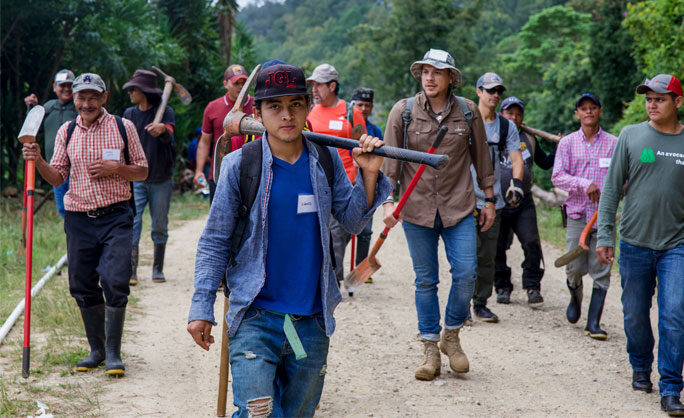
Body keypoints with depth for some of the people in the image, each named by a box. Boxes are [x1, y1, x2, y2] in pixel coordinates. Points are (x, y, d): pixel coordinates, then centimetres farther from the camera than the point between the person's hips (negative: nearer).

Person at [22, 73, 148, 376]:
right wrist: (38, 161, -11)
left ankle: (113, 353, 1)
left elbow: (142, 171, 6)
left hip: (116, 217, -3)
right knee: (83, 286, 6)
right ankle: (96, 350, 21)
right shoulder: (66, 132, 8)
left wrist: (115, 168, -12)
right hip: (79, 219, 3)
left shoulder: (123, 128, 1)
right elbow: (57, 178, 8)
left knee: (115, 283, -11)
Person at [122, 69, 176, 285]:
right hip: (135, 178, 2)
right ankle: (130, 271, -7)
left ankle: (158, 269, 19)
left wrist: (162, 129, -45)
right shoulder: (129, 113, 8)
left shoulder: (165, 112, -3)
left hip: (161, 180, -2)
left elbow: (169, 136, -22)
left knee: (160, 226, 6)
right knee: (132, 223, -9)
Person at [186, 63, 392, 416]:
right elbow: (214, 242, -2)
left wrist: (369, 175, -7)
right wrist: (201, 309, -4)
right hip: (255, 318, -4)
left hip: (311, 321, 4)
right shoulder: (239, 165, -7)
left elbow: (353, 221, 10)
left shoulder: (326, 161, 3)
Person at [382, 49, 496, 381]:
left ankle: (452, 336, 17)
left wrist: (489, 200, 14)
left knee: (466, 273, -6)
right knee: (425, 280, 6)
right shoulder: (403, 111, -3)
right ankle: (430, 349, 16)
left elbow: (481, 157, 11)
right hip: (417, 209, 0)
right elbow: (390, 160, -1)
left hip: (458, 207, 1)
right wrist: (387, 201, -10)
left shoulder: (468, 111, 1)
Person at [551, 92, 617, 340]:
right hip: (577, 212, 0)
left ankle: (593, 323, 2)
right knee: (574, 267, 0)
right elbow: (557, 177, -3)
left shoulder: (613, 144, 6)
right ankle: (575, 299, 33)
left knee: (601, 270, -3)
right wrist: (584, 185, -16)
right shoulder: (567, 143, 6)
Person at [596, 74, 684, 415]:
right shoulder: (631, 136, 1)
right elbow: (611, 188, 2)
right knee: (635, 316, 11)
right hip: (635, 243, 1)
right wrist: (604, 235, -2)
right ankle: (640, 369, 35)